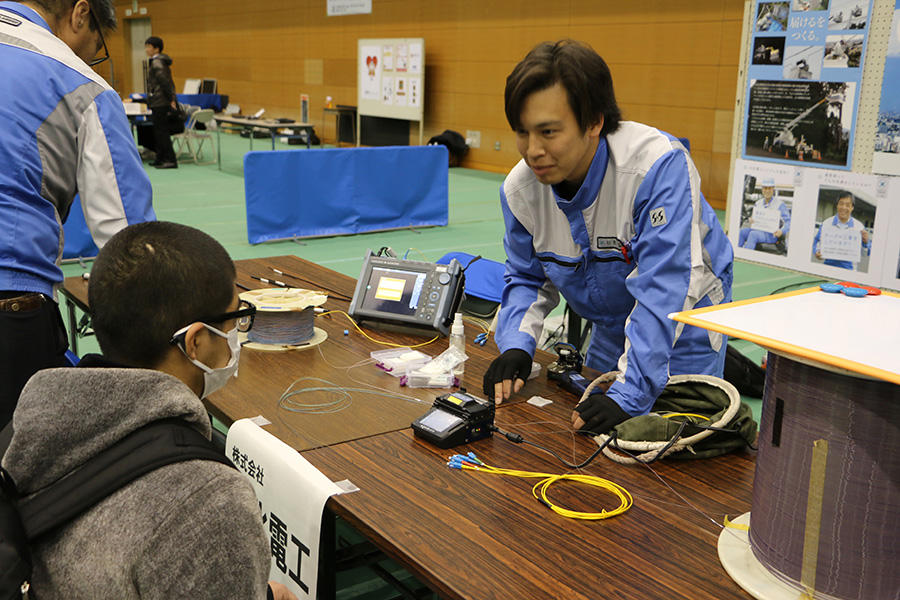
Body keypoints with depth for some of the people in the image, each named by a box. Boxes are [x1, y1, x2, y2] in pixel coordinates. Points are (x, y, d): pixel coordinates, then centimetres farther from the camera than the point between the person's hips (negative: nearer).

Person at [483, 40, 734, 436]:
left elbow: (665, 289, -41)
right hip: (611, 326, 6)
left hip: (684, 321, -5)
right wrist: (517, 345, -21)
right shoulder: (520, 188, -17)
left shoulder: (658, 166, -37)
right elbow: (528, 278, -2)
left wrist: (630, 395, -45)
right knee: (591, 431, 18)